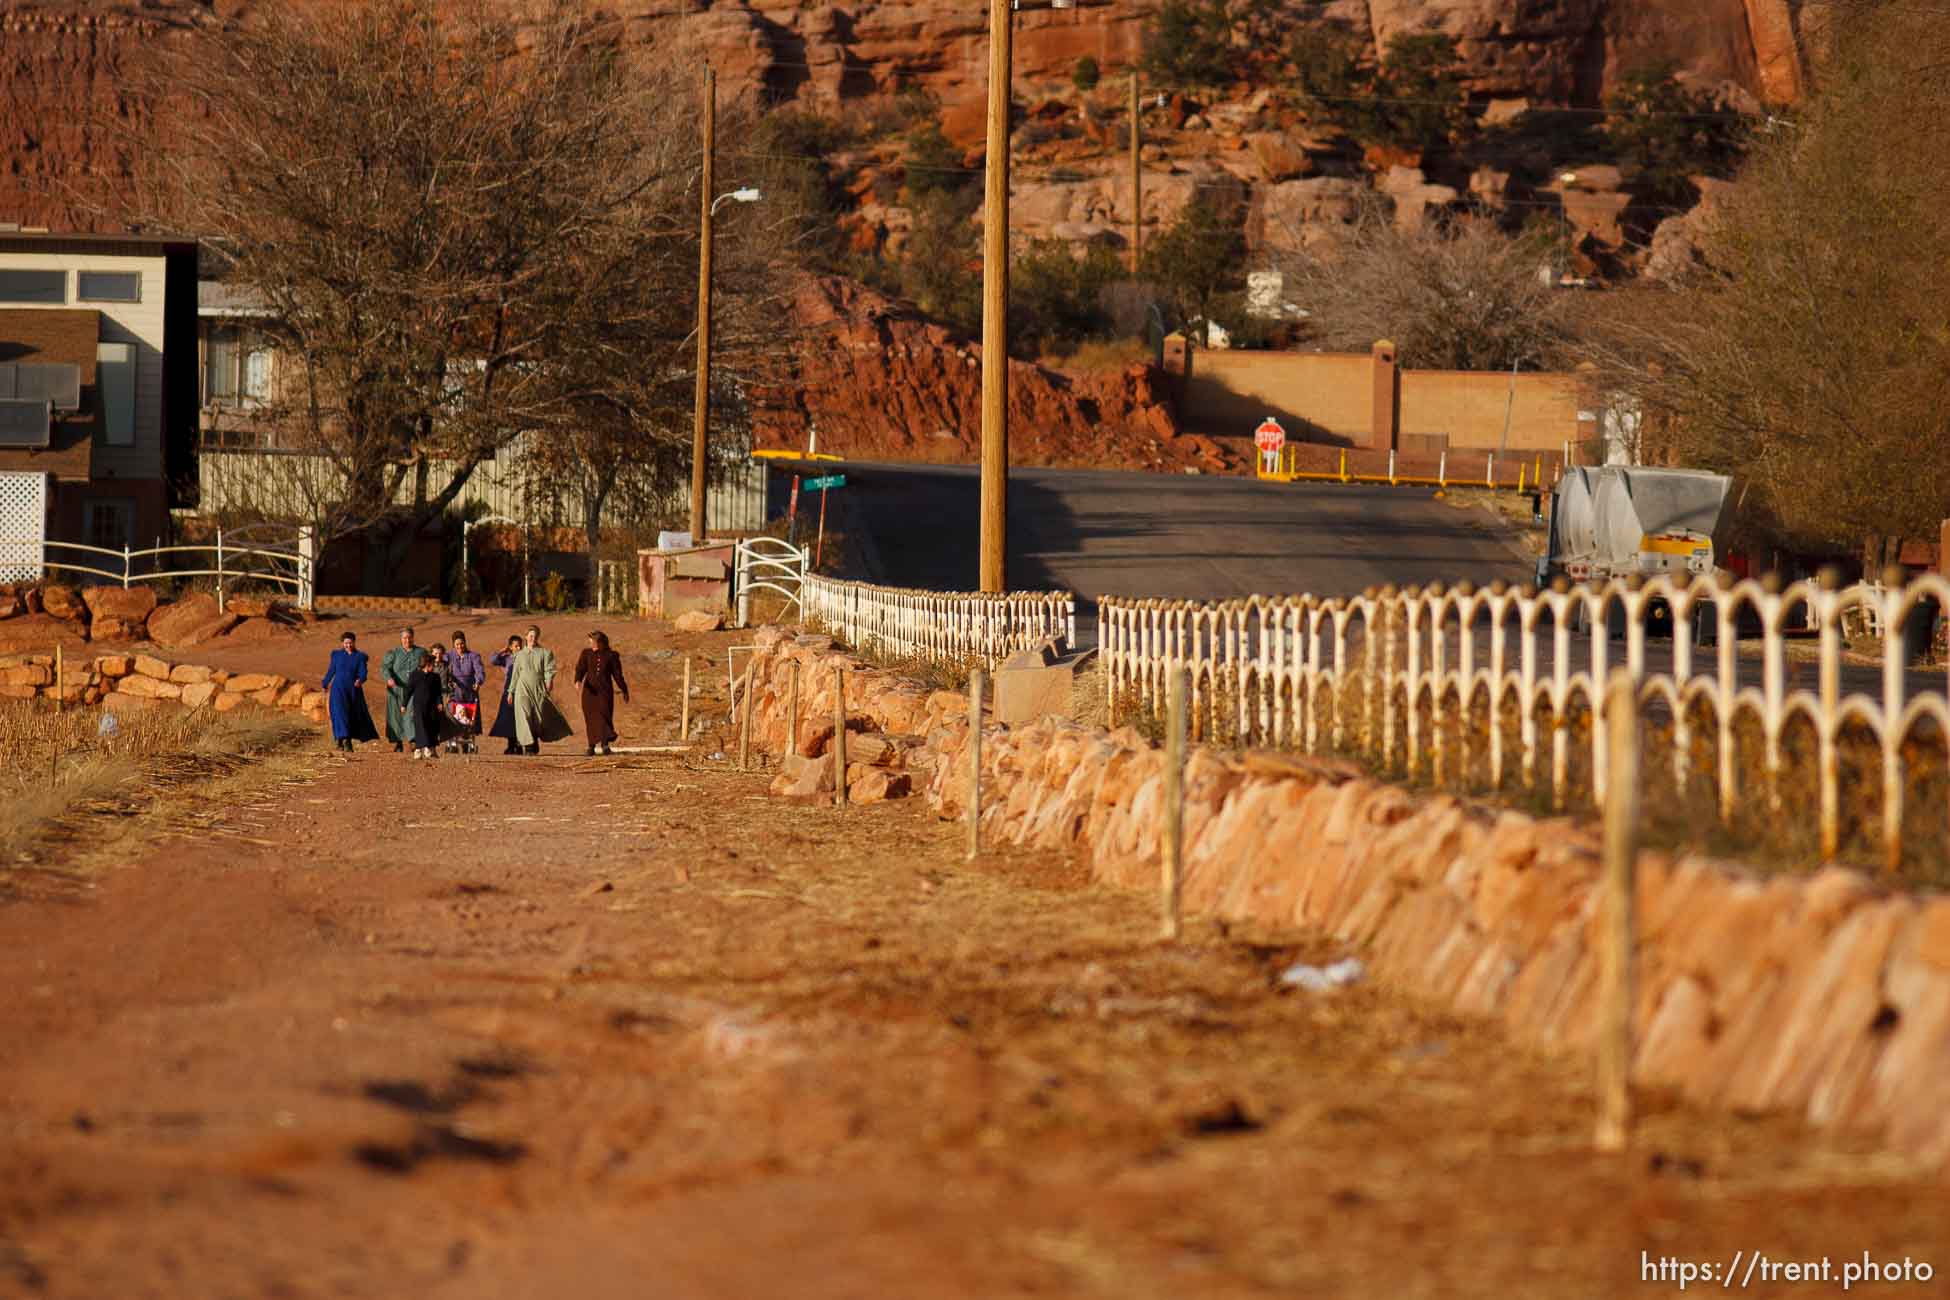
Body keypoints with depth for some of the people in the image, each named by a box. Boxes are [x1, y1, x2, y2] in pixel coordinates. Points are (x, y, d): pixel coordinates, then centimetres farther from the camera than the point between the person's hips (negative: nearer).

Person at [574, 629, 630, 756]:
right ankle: (591, 746, 11)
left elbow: (617, 674, 8)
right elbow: (580, 669, -7)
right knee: (591, 718, 3)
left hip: (605, 690, -2)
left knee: (604, 715, -14)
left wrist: (624, 690, 11)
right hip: (590, 690, 2)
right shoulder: (586, 654, 5)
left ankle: (605, 744, -18)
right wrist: (578, 680, -27)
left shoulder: (611, 656, 3)